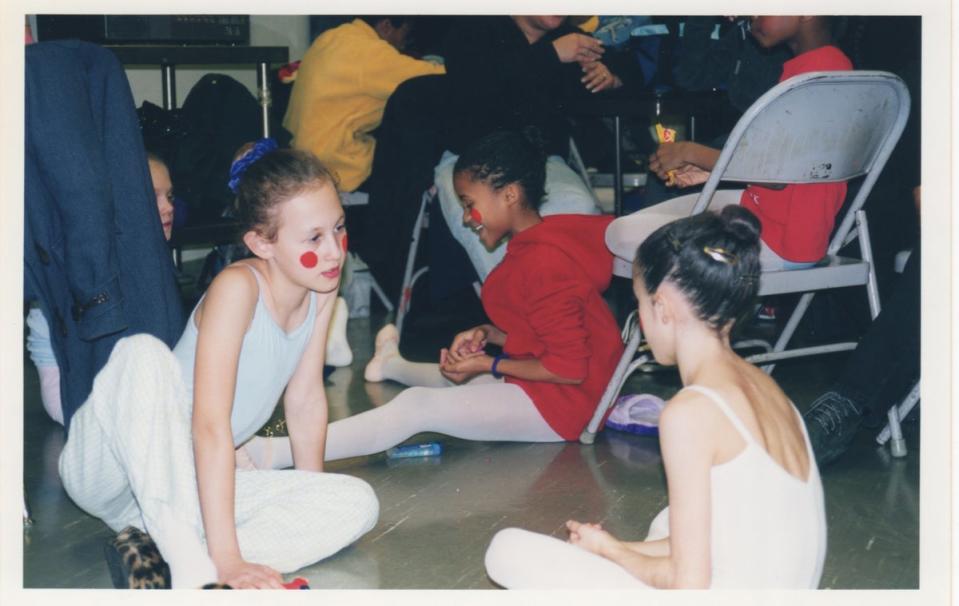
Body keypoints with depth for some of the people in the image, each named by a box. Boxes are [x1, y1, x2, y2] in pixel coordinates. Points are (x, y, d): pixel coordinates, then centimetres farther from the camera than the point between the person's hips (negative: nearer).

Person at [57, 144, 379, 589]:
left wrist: (314, 499, 12)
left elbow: (306, 398, 7)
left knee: (357, 505, -12)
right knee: (143, 353, -36)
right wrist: (226, 560, -36)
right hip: (109, 467, -6)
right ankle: (191, 567, -37)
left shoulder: (321, 288, -5)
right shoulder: (238, 288, -25)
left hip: (190, 486, 7)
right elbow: (210, 425, -31)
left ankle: (155, 553, -21)